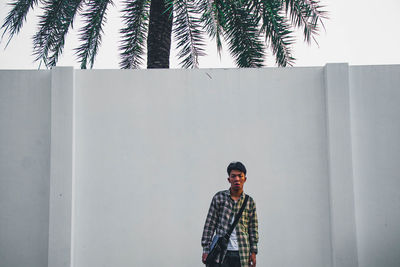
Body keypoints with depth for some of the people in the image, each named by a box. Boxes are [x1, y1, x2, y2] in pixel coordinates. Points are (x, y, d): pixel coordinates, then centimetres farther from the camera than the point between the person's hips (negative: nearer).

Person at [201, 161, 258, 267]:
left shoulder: (250, 202, 7)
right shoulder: (219, 197, 2)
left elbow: (253, 229, 10)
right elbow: (210, 225, 2)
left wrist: (253, 252, 5)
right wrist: (206, 249, -2)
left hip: (242, 255, 1)